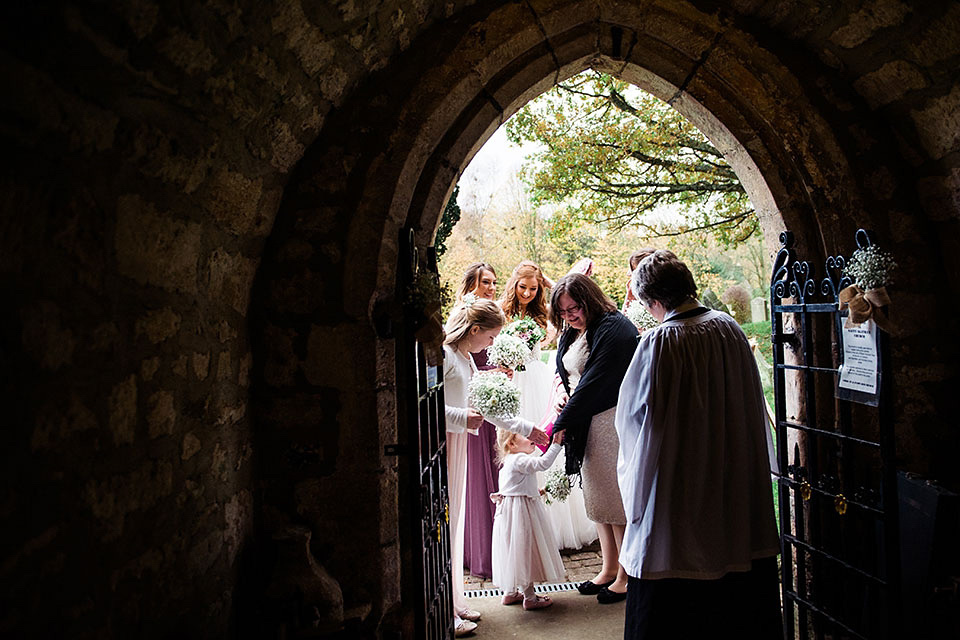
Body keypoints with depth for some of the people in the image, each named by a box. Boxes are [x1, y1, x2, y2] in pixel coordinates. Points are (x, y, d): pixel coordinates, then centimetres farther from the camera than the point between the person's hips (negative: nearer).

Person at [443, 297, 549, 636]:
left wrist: (526, 429, 23)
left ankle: (454, 602, 26)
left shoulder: (466, 358, 17)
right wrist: (461, 417, -22)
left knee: (453, 522, 14)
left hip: (455, 444, 10)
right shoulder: (441, 353, -14)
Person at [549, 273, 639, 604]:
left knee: (617, 498, -2)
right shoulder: (572, 331, 12)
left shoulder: (614, 328, -16)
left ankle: (626, 575, 12)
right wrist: (562, 393, 0)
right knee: (598, 497, 15)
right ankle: (609, 569, 28)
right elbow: (563, 369, 23)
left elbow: (595, 382, -20)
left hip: (611, 423, -9)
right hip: (584, 423, 9)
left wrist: (561, 424, -17)